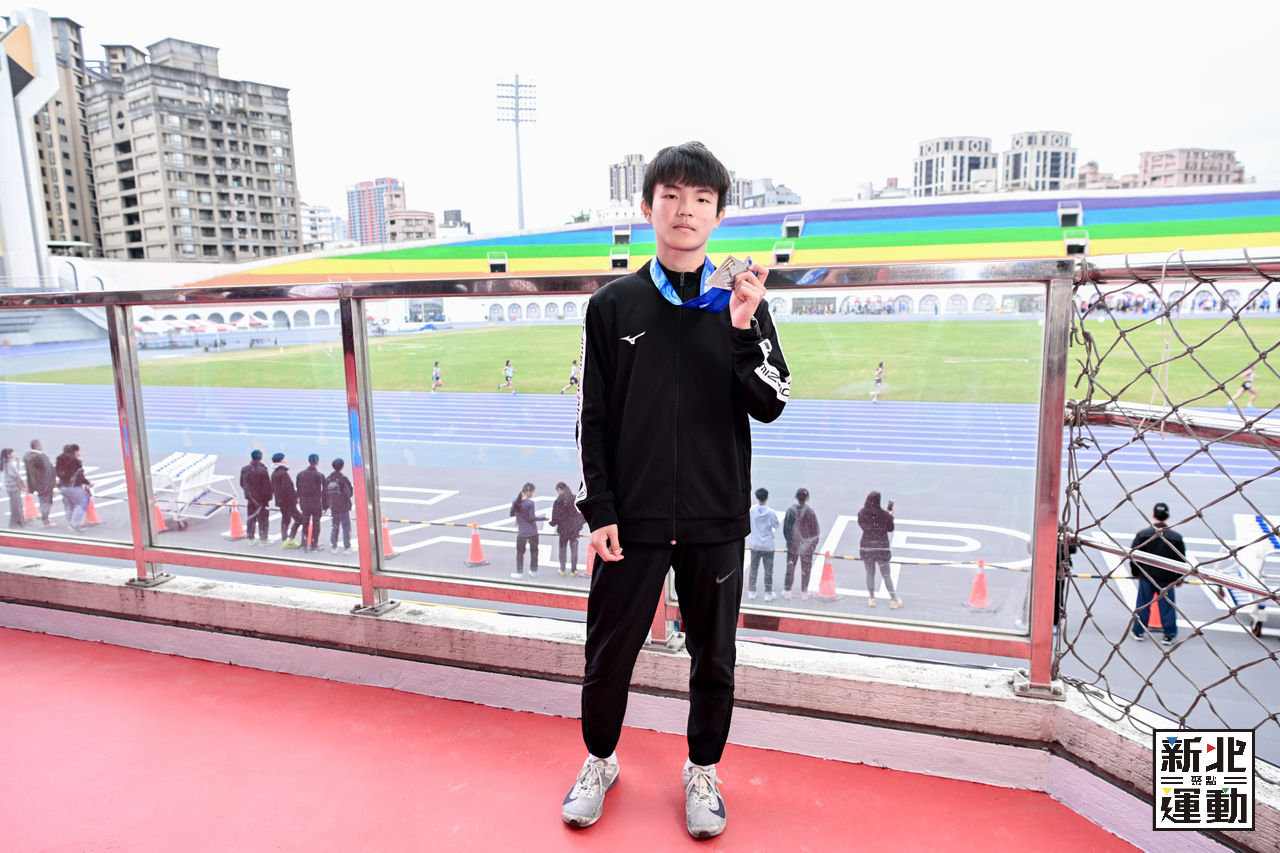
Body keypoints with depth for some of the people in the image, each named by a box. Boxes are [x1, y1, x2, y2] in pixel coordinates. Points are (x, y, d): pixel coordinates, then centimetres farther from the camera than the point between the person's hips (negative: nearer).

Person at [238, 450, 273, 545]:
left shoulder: (244, 470, -1)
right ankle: (262, 540, 10)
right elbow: (267, 487, -19)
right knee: (262, 519, 5)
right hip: (261, 498, -5)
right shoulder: (262, 471, -21)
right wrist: (268, 498, -8)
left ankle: (251, 539, 23)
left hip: (249, 498, 6)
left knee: (251, 519, 16)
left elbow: (242, 484, 11)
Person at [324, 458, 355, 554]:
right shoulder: (343, 478, -14)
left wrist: (325, 506, 17)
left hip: (333, 507, 5)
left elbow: (325, 493, 8)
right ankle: (346, 547, 3)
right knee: (346, 526, 2)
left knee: (334, 526, 13)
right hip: (344, 506, -5)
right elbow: (350, 492, -12)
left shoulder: (328, 478, 3)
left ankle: (333, 547, 16)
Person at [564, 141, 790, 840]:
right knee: (609, 651, 11)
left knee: (713, 657, 13)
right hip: (632, 517, 0)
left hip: (714, 519, 1)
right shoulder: (614, 305, 2)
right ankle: (600, 762, 37)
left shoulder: (741, 303, 3)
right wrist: (599, 509, -3)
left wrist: (745, 329, -18)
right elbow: (593, 416, 1)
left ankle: (703, 771, 36)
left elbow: (771, 405, -4)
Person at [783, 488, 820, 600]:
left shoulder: (790, 510, -9)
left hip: (792, 544, 1)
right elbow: (815, 530, -7)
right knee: (806, 568, 13)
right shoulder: (810, 511, -15)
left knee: (790, 567, 13)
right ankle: (804, 591, 20)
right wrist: (814, 543, 7)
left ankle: (787, 590, 17)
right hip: (807, 545, -1)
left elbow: (785, 528, -1)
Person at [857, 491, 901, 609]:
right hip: (882, 547, -1)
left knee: (870, 573, 16)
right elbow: (890, 529, 0)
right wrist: (890, 516, 13)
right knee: (886, 575, 11)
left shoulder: (862, 514, -8)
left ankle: (871, 599, 22)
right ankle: (893, 600, 15)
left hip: (866, 547, 2)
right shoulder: (884, 514, -14)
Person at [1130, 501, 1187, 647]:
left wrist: (1136, 572, 11)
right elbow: (1182, 560, 2)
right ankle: (1169, 635, 18)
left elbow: (1133, 555, -5)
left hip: (1146, 576, 0)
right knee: (1167, 605, 10)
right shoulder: (1176, 536, -6)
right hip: (1167, 579, 0)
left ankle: (1139, 632, 20)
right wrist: (1178, 579, 14)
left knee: (1142, 604, 11)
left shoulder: (1143, 534, -9)